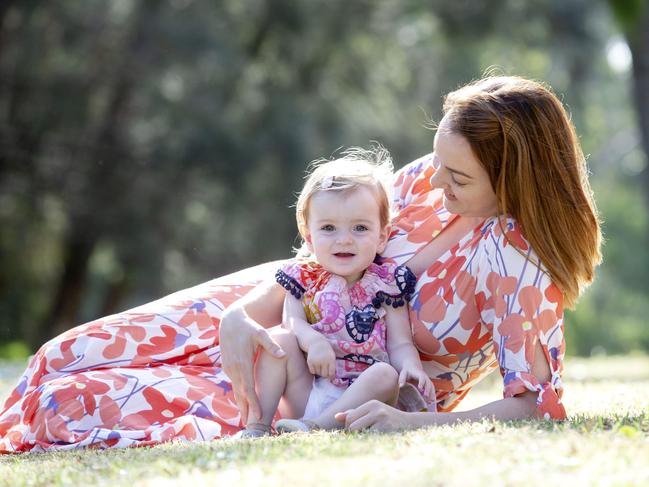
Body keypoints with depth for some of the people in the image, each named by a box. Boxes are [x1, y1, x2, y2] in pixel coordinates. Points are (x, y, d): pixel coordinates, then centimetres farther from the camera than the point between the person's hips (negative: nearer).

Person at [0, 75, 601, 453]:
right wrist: (243, 315, -22)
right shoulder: (430, 180, -12)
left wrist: (413, 422, -43)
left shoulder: (522, 269, -28)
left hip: (357, 399, -5)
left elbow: (537, 403, -31)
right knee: (76, 356, 2)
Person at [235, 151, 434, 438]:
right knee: (279, 340, -16)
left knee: (386, 374, -30)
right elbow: (293, 321, -4)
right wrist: (313, 341, -27)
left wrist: (411, 367, -23)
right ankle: (256, 424, -19)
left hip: (360, 398, -2)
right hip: (306, 396, 2)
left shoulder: (387, 284, 4)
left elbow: (399, 344, 0)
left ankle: (316, 426, -36)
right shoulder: (304, 277, 9)